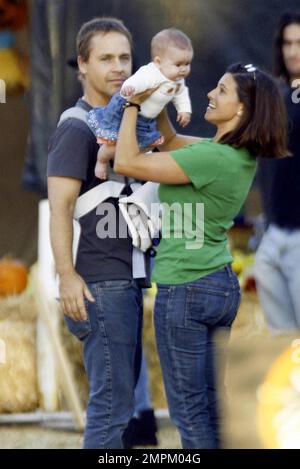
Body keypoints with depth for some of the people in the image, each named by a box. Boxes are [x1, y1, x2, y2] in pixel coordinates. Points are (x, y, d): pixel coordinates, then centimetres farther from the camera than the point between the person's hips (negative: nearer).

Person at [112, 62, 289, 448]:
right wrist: (154, 102, 4)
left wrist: (134, 103, -10)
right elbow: (170, 141, 19)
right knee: (211, 401, 15)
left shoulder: (212, 158, -23)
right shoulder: (242, 155, 5)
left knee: (189, 406, -1)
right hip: (223, 285, 9)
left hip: (186, 288, -9)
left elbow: (126, 162, -21)